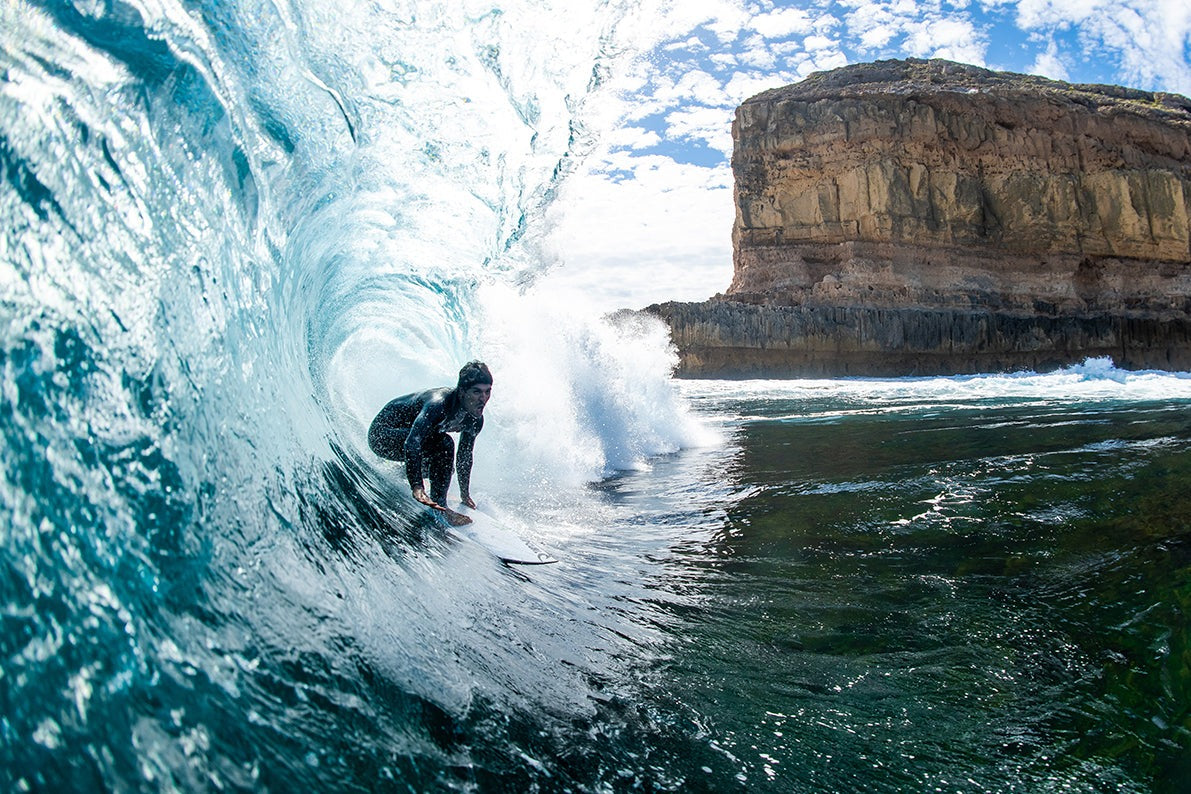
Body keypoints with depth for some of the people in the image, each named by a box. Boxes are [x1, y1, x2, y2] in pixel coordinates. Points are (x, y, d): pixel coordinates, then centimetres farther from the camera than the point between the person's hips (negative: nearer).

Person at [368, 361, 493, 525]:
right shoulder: (439, 403, -36)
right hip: (383, 433, -9)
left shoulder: (475, 420, -11)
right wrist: (417, 487, -59)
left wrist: (465, 493, 11)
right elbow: (412, 444, -49)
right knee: (443, 444, -30)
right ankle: (439, 505, -22)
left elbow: (465, 456, 6)